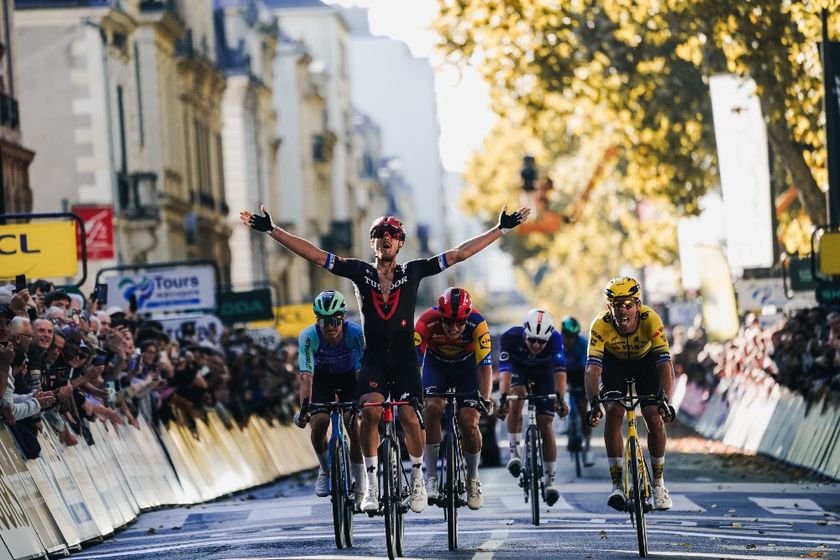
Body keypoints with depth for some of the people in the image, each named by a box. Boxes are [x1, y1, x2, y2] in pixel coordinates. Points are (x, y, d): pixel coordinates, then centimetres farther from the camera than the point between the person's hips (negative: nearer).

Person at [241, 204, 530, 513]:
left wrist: (502, 229, 2)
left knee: (410, 418, -14)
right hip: (373, 358, 0)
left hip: (404, 359, 0)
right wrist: (271, 230, -6)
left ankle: (417, 477, 13)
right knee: (371, 410, -23)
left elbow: (459, 253, 4)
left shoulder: (413, 272, 4)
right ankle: (372, 484, -12)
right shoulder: (360, 272, 4)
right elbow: (314, 254, 0)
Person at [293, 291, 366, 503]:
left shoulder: (355, 332, -32)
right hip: (322, 376, 1)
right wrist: (304, 407, -48)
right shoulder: (308, 336, -31)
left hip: (349, 376, -1)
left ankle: (361, 486, -1)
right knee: (318, 422, -20)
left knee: (354, 424, -16)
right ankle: (325, 470, 7)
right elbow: (306, 376, -36)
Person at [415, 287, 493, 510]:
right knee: (432, 408, -26)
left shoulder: (477, 324, -33)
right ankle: (431, 477, -16)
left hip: (467, 366, 0)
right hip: (436, 364, 0)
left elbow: (485, 366, -30)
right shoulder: (426, 323, -34)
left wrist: (485, 399, -41)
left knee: (469, 422, -14)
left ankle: (473, 479, 10)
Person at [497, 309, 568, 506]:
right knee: (517, 397, -33)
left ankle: (549, 481, 1)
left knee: (545, 425, -7)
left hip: (543, 372, 0)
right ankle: (514, 452, -22)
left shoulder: (555, 339, -35)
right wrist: (503, 398, -56)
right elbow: (505, 371, -42)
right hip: (518, 368, 0)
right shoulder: (511, 338, -36)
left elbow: (559, 371, -40)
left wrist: (560, 398, -55)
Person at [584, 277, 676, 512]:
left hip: (646, 360, 0)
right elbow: (592, 369, -39)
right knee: (613, 413, -21)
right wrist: (594, 403, -55)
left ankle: (658, 482, 6)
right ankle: (617, 484, -13)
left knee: (654, 418, -14)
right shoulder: (601, 325, -34)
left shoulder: (651, 320, -35)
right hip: (614, 362, 0)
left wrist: (665, 399, -56)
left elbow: (665, 364, -41)